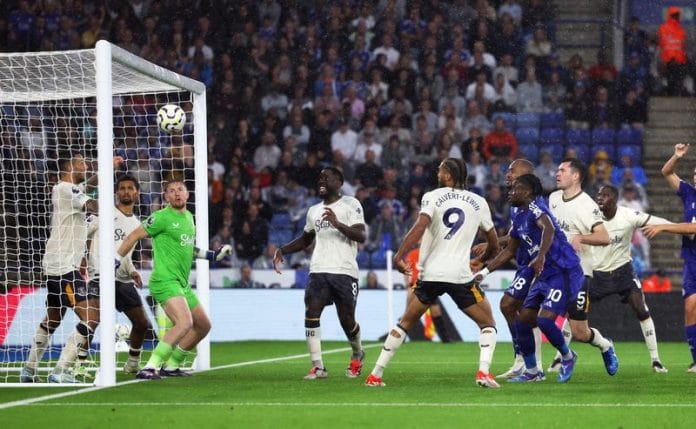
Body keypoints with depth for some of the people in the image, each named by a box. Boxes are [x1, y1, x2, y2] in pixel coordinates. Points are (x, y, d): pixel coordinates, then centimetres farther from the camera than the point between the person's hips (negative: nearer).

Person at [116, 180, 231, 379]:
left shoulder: (189, 217, 16)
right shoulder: (162, 217, -10)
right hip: (165, 281, -9)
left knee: (203, 326, 16)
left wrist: (213, 255, 26)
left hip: (182, 284, 9)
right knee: (184, 322, -29)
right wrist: (115, 262, -8)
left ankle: (171, 365, 23)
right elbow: (133, 236, -6)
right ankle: (150, 367, -29)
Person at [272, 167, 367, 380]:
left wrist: (338, 224, -25)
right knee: (311, 313, -14)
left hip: (344, 271, -5)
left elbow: (362, 236, -12)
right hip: (318, 271, 5)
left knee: (347, 320, -1)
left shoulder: (350, 205, 0)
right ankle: (317, 366, -12)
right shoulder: (313, 211, 20)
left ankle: (357, 355, 29)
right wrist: (282, 250, 18)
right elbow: (305, 240, 33)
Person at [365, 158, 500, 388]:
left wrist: (399, 256, -18)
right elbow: (494, 244, 18)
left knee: (405, 323, 16)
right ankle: (483, 372, -9)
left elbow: (420, 226, -15)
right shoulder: (478, 203, 10)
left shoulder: (432, 197, 3)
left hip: (430, 273, 0)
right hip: (460, 274, 0)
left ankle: (375, 375, 14)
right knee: (488, 324, 14)